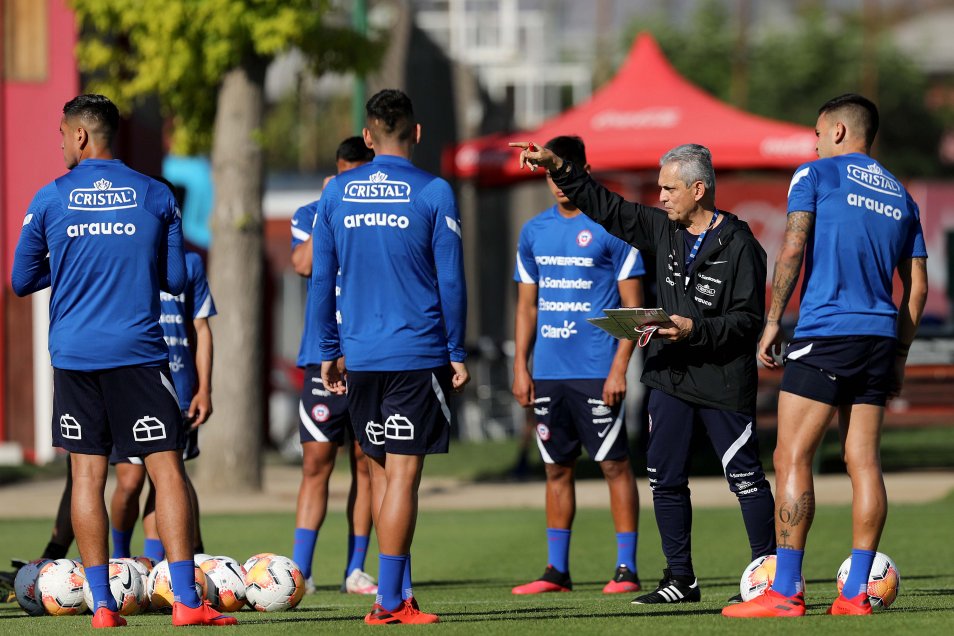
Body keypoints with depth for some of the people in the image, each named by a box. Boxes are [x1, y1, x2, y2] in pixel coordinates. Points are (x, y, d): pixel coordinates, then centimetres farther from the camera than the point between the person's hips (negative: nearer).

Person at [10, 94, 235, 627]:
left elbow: (22, 281, 8)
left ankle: (102, 604, 3)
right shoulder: (156, 196, 2)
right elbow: (175, 279, 5)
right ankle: (187, 600, -10)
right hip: (139, 353, -1)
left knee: (87, 474, 6)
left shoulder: (50, 199, 1)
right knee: (167, 468, -2)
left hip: (74, 355, 1)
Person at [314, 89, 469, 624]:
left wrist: (331, 351, 16)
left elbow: (322, 279, 8)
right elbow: (451, 281, -5)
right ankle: (390, 600, -7)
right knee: (401, 475, -4)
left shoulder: (336, 193, 5)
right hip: (418, 355, -4)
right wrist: (457, 354, 3)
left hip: (359, 356, 4)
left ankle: (399, 593, 16)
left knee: (382, 470, 15)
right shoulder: (433, 193, -5)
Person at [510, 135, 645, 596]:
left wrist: (620, 366, -12)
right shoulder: (534, 232, 12)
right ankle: (557, 570, 13)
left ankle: (626, 567, -2)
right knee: (557, 468, 9)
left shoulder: (611, 227, -3)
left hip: (597, 372, -5)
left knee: (614, 464, -4)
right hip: (548, 373, 5)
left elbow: (632, 304, -4)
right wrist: (520, 365, 8)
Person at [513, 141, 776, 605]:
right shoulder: (663, 230, 7)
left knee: (745, 478, -3)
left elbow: (749, 319, -13)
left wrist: (696, 331, -24)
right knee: (664, 479, 6)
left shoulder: (739, 246, -12)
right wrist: (557, 168, 7)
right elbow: (606, 207, 14)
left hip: (723, 381, -7)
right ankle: (680, 579, 15)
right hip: (669, 376, 7)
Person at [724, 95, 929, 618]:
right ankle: (856, 593, 1)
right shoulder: (901, 196, 18)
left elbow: (793, 248, -10)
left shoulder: (816, 174, 2)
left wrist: (773, 321, -5)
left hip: (824, 333, -6)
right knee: (863, 462, 5)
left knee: (791, 459, -5)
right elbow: (917, 287, 17)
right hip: (880, 338, 6)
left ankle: (785, 593, -11)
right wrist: (899, 354, 21)